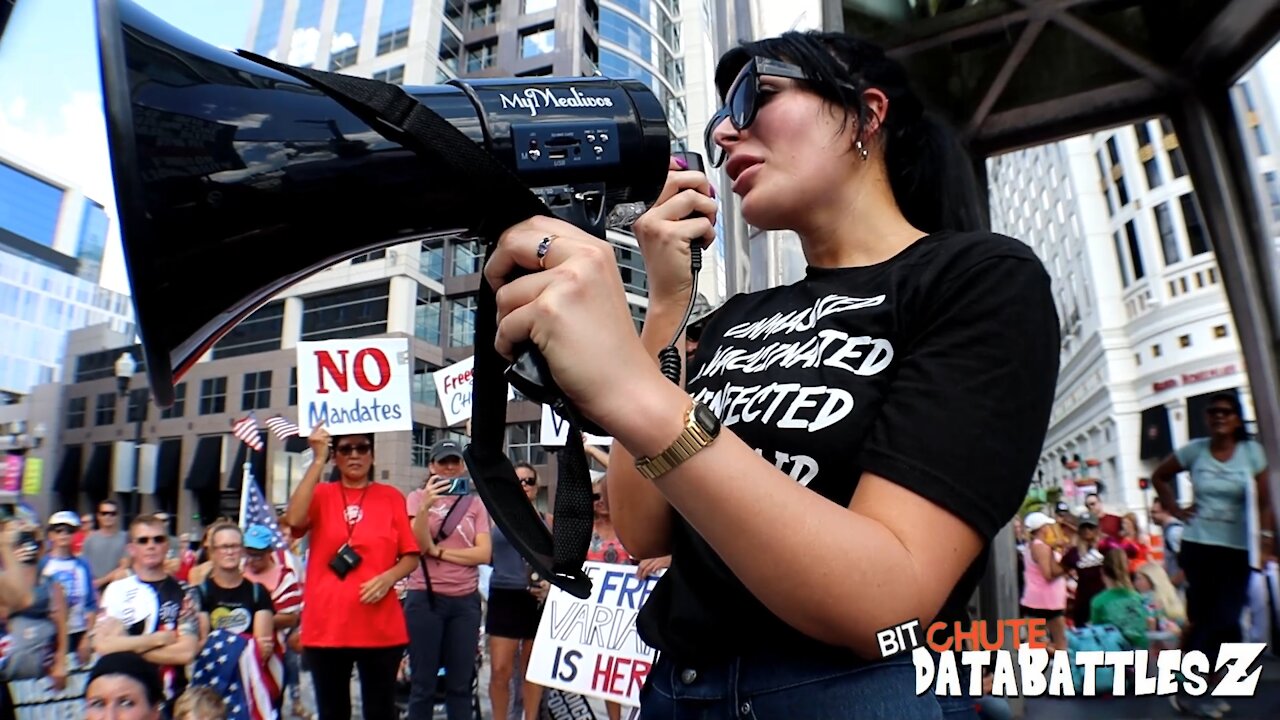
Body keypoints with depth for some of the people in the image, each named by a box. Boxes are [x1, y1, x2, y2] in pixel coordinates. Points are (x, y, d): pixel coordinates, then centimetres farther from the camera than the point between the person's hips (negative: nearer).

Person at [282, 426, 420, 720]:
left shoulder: (391, 497, 3)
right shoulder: (320, 495, 6)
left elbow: (412, 556, 4)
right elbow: (295, 519, -17)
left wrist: (389, 577, -16)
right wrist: (318, 460, -17)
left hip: (380, 627, -1)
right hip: (326, 625, 1)